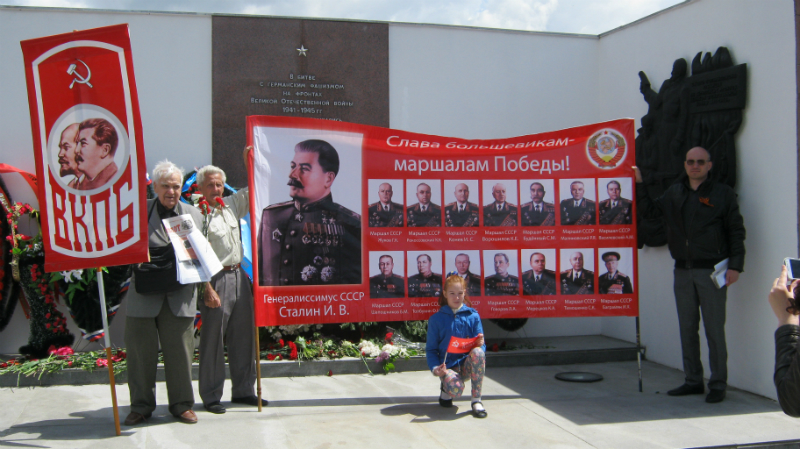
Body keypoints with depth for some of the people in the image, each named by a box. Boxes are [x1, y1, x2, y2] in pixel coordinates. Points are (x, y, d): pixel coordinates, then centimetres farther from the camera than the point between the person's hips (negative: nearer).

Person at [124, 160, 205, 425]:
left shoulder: (194, 215, 9)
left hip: (180, 295, 1)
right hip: (145, 293, -1)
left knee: (180, 351, 7)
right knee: (141, 351, 7)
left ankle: (182, 405, 21)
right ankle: (141, 406, 21)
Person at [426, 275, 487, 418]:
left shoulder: (472, 315, 5)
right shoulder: (436, 319, 3)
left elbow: (480, 346, 6)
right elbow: (431, 349, 3)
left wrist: (480, 344, -19)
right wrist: (435, 368, -15)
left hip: (467, 365, 2)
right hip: (447, 367, -2)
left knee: (478, 352, -33)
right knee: (456, 389, -36)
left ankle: (476, 400, -19)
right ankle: (445, 387, 6)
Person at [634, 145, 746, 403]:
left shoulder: (723, 194, 0)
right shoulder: (674, 193, 12)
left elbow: (736, 231, -1)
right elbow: (649, 211, 15)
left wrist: (735, 265, -8)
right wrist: (638, 184, 7)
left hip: (712, 271, -4)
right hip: (683, 271, 5)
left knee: (714, 329, -2)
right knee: (687, 328, 9)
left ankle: (718, 384, 7)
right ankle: (693, 381, 19)